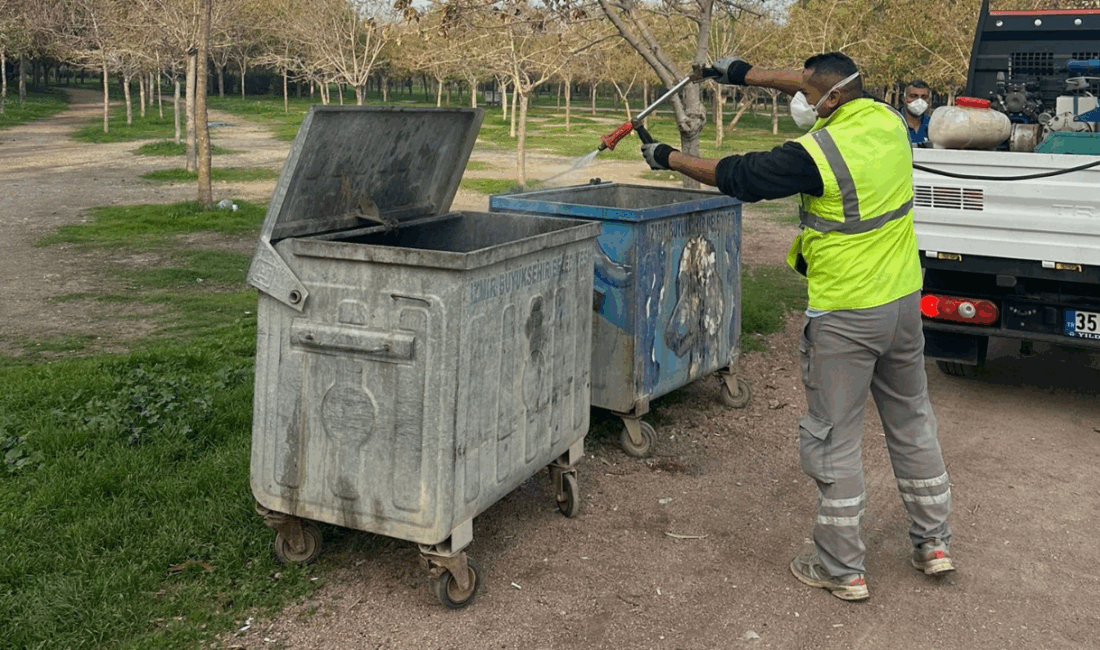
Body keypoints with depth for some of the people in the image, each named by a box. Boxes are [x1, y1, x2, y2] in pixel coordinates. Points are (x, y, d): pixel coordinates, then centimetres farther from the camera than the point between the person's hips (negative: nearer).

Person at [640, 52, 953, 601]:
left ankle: (841, 568, 14)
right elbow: (821, 86, 17)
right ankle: (934, 542, 31)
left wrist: (667, 157, 4)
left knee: (834, 439, 4)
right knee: (911, 421, 20)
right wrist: (745, 74, 21)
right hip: (904, 301, 8)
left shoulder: (816, 154, -20)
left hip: (845, 317, -8)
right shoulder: (885, 120, 0)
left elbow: (734, 176, -10)